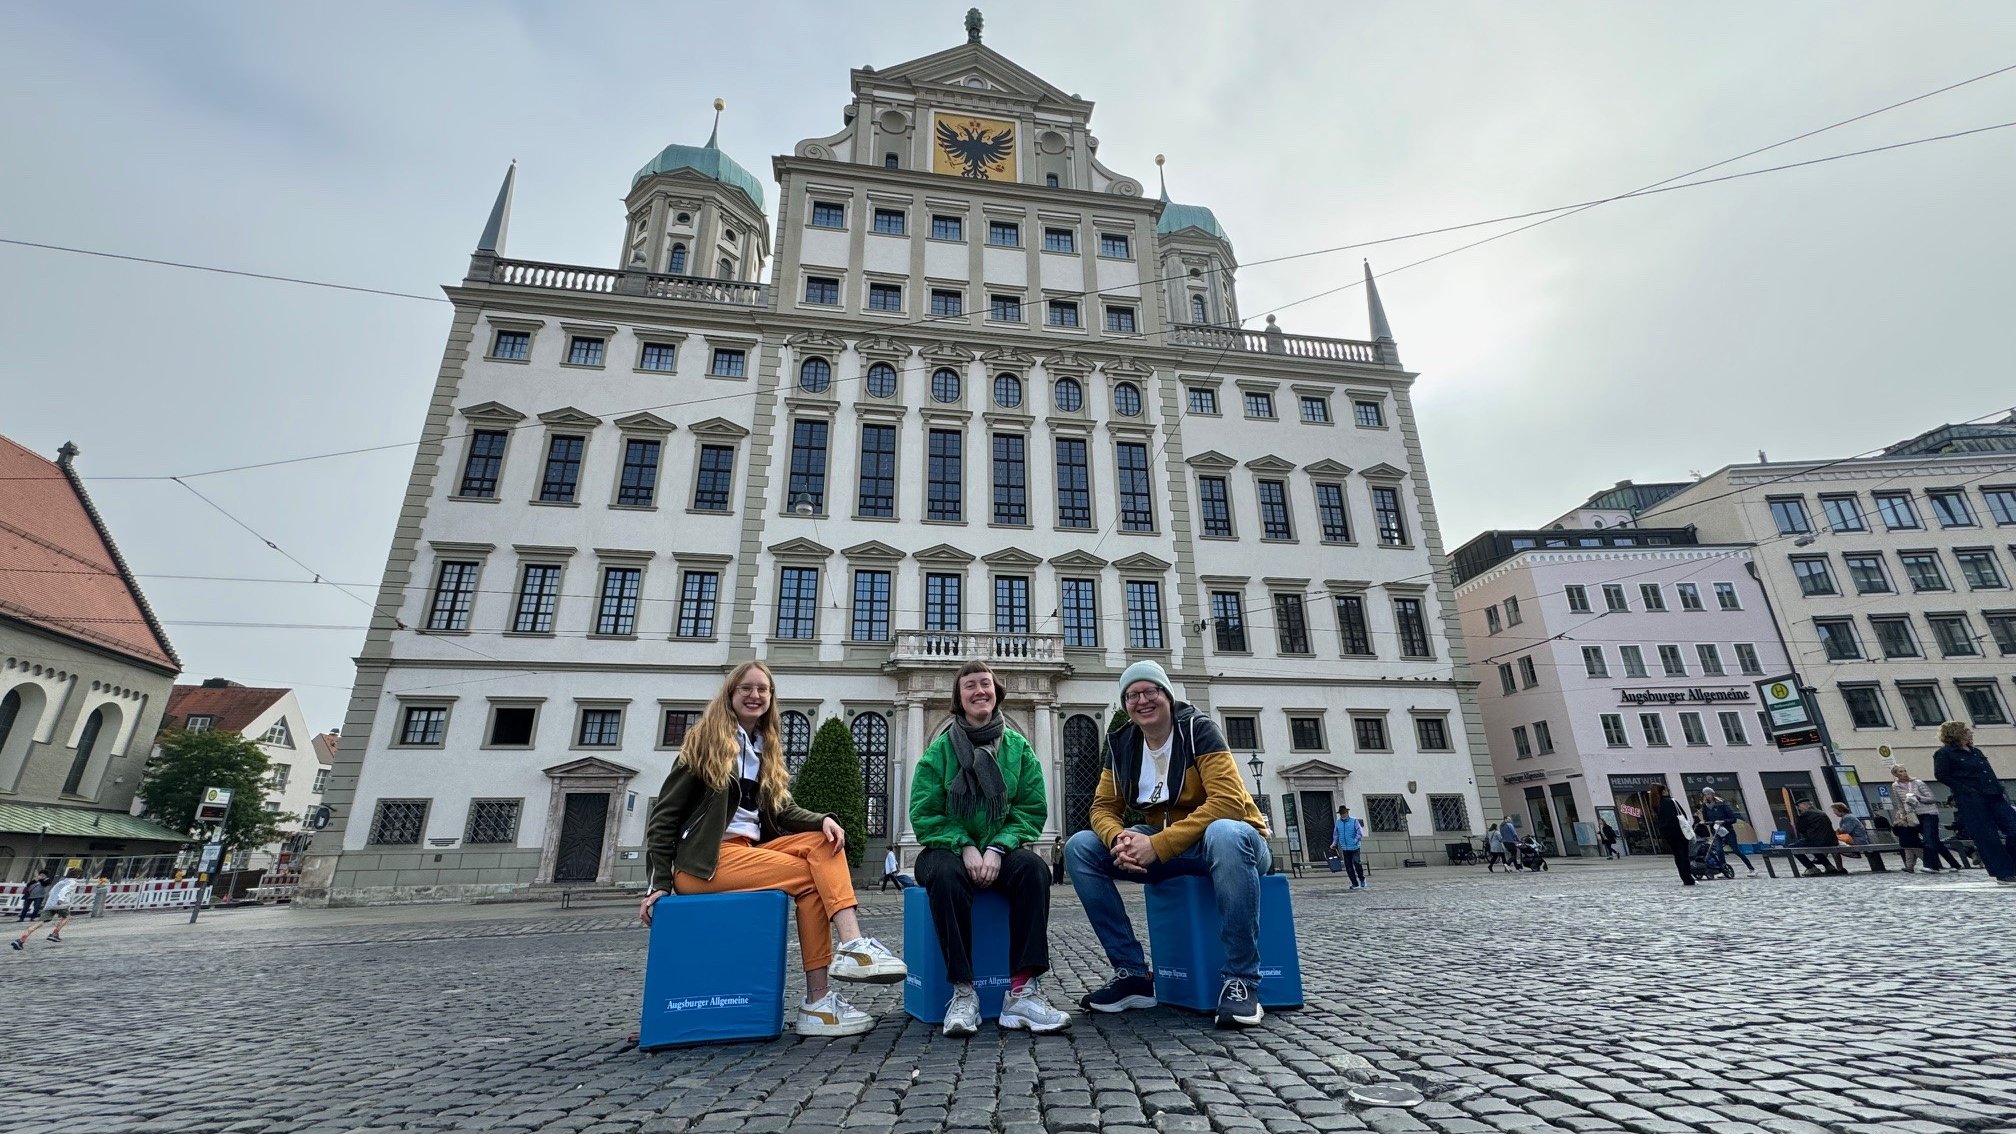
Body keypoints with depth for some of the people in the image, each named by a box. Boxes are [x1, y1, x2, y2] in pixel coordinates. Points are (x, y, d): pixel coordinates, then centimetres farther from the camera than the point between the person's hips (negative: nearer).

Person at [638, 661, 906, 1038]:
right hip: (707, 860, -6)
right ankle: (816, 1003, -18)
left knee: (824, 842, -17)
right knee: (810, 876, -18)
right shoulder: (707, 741, 0)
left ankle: (853, 946, -30)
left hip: (750, 851, 6)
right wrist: (661, 882, -9)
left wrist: (823, 820, -12)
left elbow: (784, 810, 9)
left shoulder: (766, 750, 19)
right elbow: (664, 814, -2)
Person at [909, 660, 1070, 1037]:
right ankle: (963, 991, -28)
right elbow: (924, 814, -3)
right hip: (948, 847, -1)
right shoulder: (940, 750, 0)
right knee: (946, 874, -35)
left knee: (1033, 868, -30)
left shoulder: (1018, 747, 4)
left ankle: (1023, 991, -31)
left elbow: (1032, 811, 0)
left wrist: (997, 849, -16)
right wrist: (965, 847, -18)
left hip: (1000, 849, 2)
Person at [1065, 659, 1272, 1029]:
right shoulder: (1121, 743, 0)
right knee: (1080, 848, -12)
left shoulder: (1197, 728, -16)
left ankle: (1240, 980, -25)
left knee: (1224, 834, -41)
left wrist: (1157, 845, -31)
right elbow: (1104, 806, 1)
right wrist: (1119, 839, -24)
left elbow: (1229, 801, -25)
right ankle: (1133, 973, -6)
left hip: (1233, 838, -5)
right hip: (1165, 848, 5)